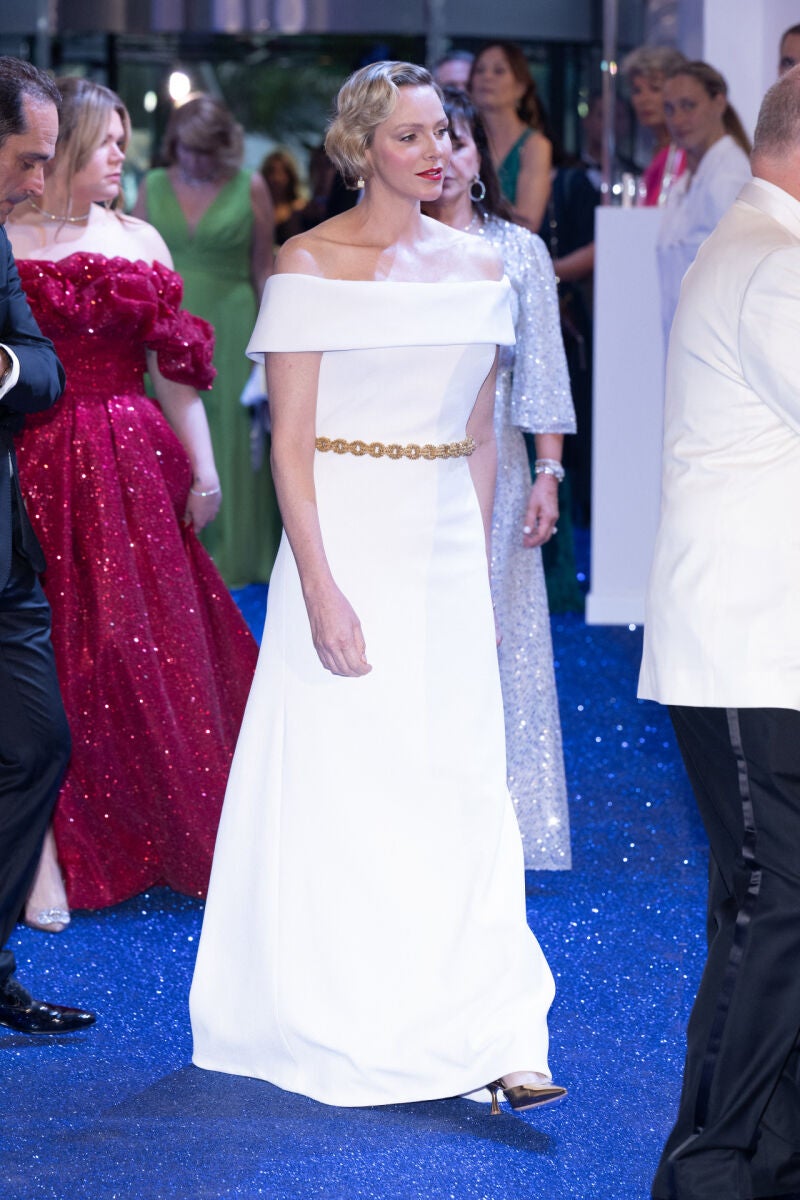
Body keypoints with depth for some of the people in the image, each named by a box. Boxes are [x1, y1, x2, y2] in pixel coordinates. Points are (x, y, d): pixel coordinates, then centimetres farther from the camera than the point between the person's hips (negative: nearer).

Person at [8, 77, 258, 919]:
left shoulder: (139, 240, 10)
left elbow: (176, 366, 10)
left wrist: (202, 468, 5)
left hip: (136, 469, 4)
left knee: (156, 651, 7)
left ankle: (189, 846, 18)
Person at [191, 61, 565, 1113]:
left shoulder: (477, 267, 9)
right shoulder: (311, 265, -6)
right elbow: (290, 440, -9)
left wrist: (480, 572, 12)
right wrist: (320, 589, -16)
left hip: (447, 552, 4)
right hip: (346, 540, -4)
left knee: (462, 785, 0)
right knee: (337, 783, 2)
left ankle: (483, 1035, 1)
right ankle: (337, 1034, 15)